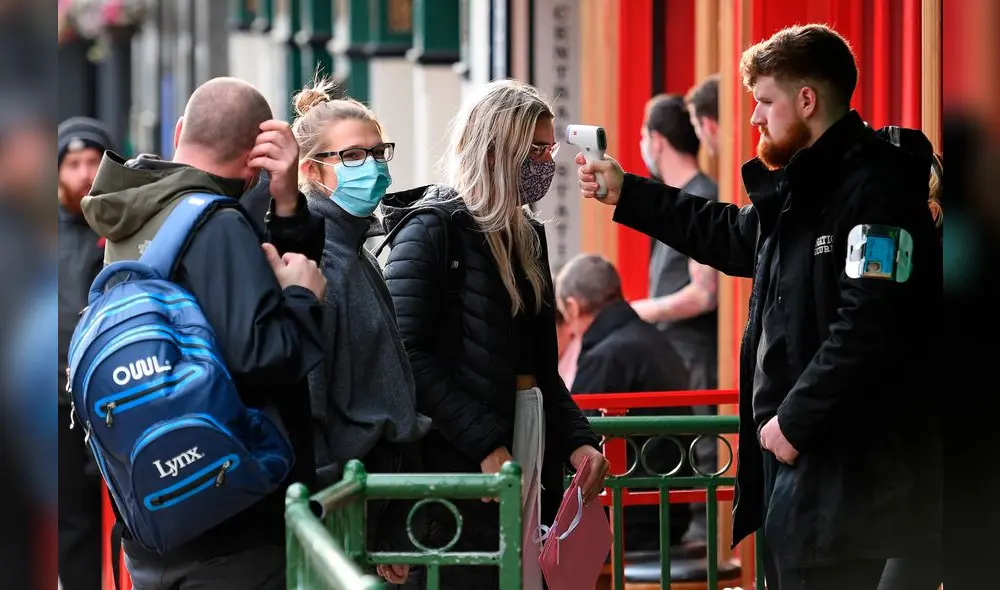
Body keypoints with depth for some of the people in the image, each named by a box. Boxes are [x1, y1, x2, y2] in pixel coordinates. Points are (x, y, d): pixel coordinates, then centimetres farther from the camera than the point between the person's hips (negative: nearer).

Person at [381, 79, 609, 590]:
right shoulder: (432, 230, -8)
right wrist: (485, 447, -21)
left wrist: (577, 437, 5)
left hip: (530, 449, 8)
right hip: (463, 467, -8)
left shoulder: (524, 234, 16)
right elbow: (409, 354, -17)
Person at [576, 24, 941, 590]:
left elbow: (869, 326, -25)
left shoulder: (876, 189, -17)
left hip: (845, 473, -10)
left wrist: (795, 419, -20)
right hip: (798, 459, 10)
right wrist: (627, 193, 31)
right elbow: (734, 236, 34)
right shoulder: (804, 186, 15)